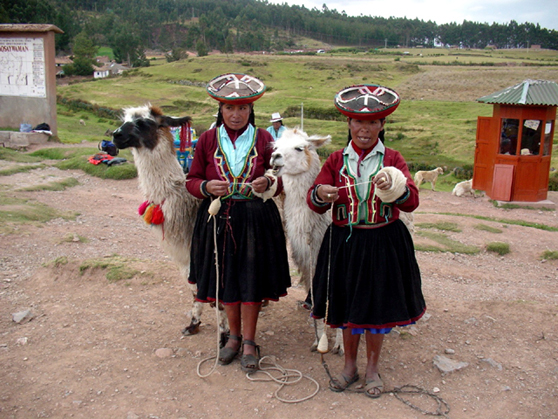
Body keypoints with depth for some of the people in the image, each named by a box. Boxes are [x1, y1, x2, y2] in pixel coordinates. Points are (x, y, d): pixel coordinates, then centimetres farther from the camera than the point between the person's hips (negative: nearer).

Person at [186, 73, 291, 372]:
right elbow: (192, 180, 5)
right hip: (218, 219, 2)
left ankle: (249, 342, 19)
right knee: (225, 278, 10)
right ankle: (234, 335, 31)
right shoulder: (207, 140, 3)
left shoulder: (263, 139, 1)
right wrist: (207, 187, -17)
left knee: (252, 279, 2)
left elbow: (280, 180, 3)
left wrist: (267, 183, -19)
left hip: (257, 218, -1)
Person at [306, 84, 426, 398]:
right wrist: (321, 195, -26)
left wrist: (395, 187, -33)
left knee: (377, 305, 7)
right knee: (347, 305, 11)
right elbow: (313, 202, -3)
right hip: (344, 243, 1)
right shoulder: (336, 160, 3)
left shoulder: (393, 159, 0)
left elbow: (412, 202, -12)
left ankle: (373, 369, 29)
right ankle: (350, 366, 32)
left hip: (384, 245, -1)